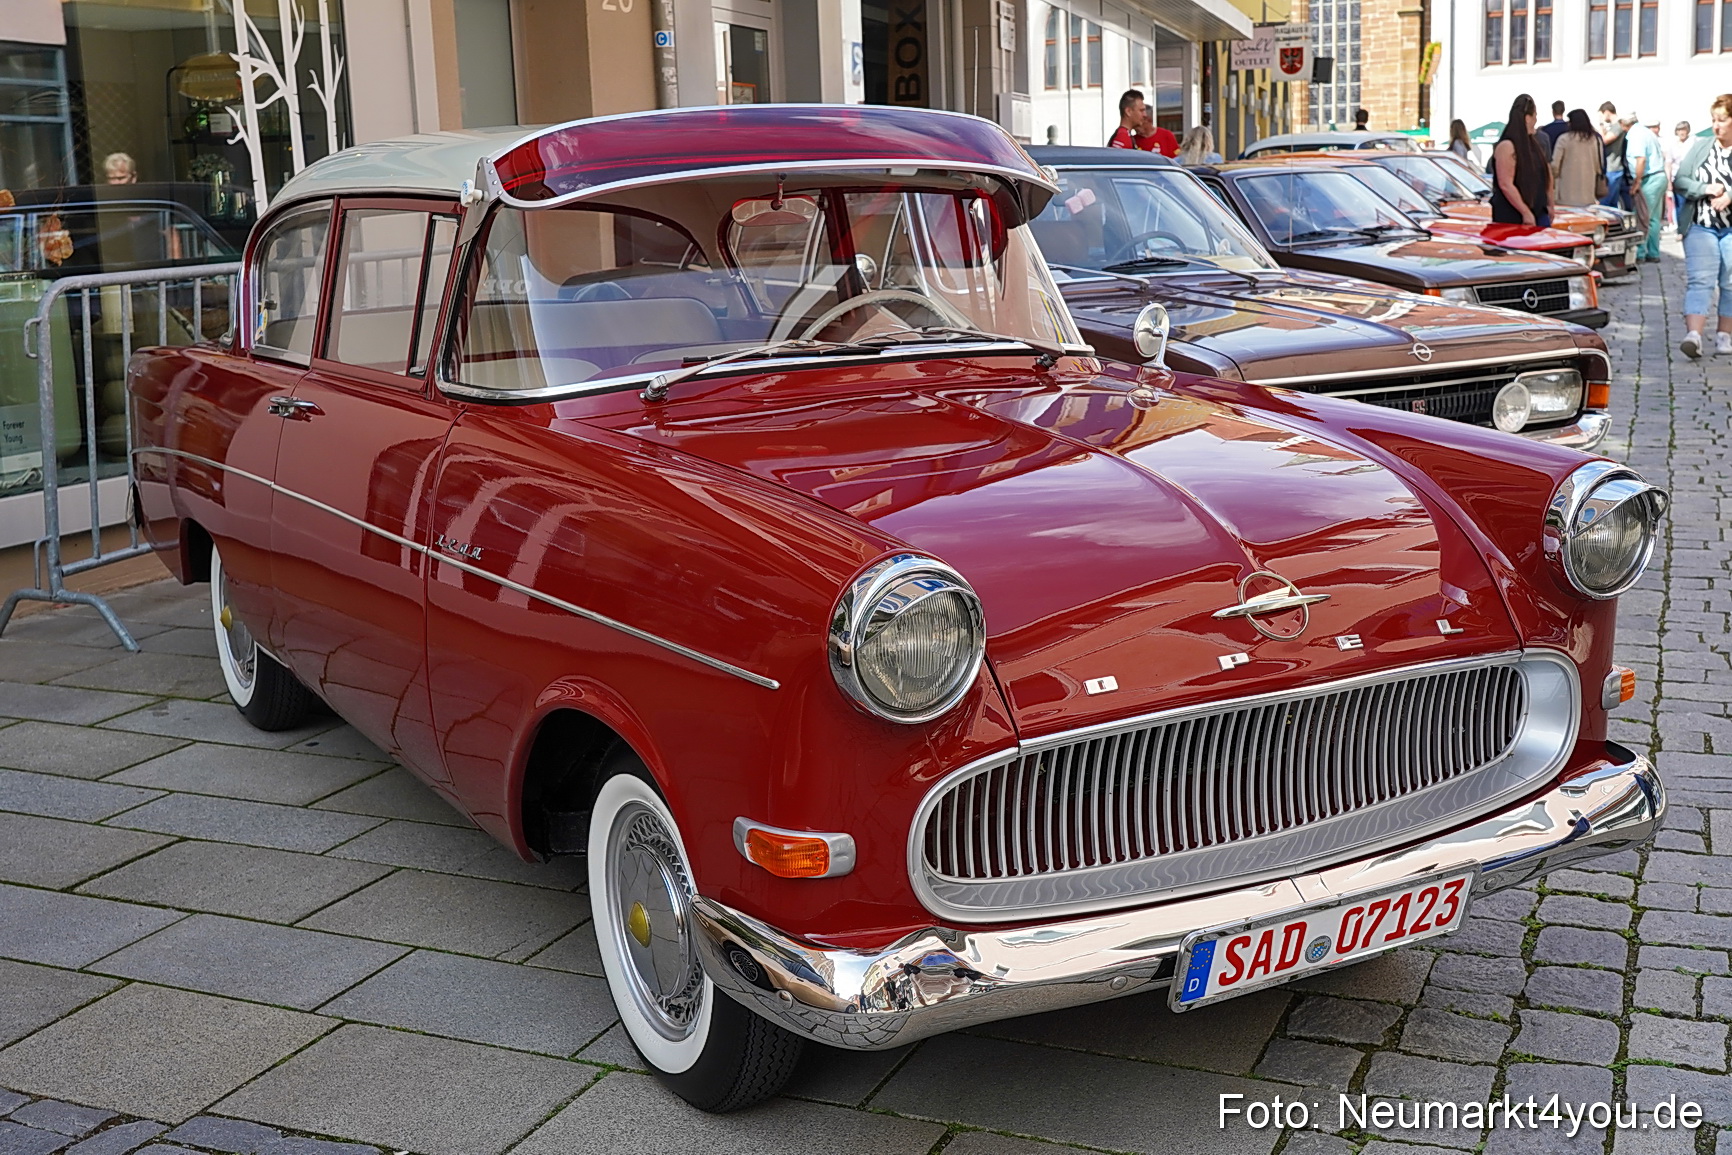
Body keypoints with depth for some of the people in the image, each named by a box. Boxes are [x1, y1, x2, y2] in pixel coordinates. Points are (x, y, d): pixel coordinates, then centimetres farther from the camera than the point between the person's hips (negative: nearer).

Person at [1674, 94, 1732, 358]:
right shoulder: (1700, 146, 7)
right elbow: (1680, 181, 5)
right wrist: (1706, 189, -11)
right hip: (1701, 227, 0)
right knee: (1699, 279, -10)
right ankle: (1693, 334, -21)